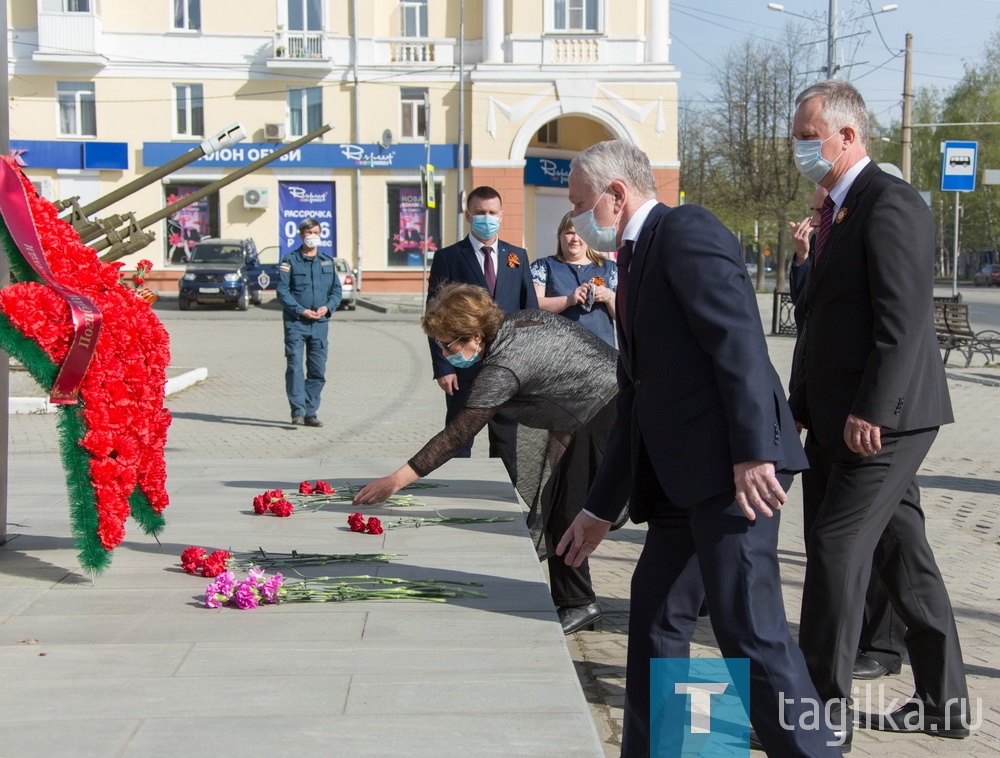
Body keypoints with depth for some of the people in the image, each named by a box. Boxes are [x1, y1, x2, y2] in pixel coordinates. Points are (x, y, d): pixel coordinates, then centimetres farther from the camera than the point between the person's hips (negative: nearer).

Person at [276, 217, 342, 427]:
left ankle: (310, 413, 12)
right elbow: (282, 291, -5)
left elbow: (336, 290, 13)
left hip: (320, 323, 4)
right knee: (295, 367, -11)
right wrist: (301, 310, -15)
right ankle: (298, 411, -12)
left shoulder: (328, 261, 13)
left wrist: (327, 307, -6)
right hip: (295, 322, -4)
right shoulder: (290, 261, 1)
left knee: (318, 371, 4)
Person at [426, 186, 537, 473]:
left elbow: (531, 310, 11)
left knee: (506, 443, 11)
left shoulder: (517, 256, 10)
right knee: (458, 443, 3)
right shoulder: (448, 257, 0)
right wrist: (442, 367, -10)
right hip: (463, 367, -3)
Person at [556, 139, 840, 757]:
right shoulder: (637, 262, 24)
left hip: (734, 466, -10)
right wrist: (601, 508, 24)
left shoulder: (688, 231, -5)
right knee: (656, 612, 14)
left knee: (748, 625, -12)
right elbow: (638, 402, 25)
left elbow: (740, 340, -17)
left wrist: (754, 452, -25)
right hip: (683, 476, 10)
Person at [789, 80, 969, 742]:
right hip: (840, 416, 10)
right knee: (901, 554, 12)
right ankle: (943, 702, 21)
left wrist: (870, 411, -24)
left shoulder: (892, 205, -13)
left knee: (837, 544, -7)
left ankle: (822, 705, 2)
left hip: (883, 417, -10)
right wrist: (804, 406, 17)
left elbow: (903, 319, -21)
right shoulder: (838, 209, 17)